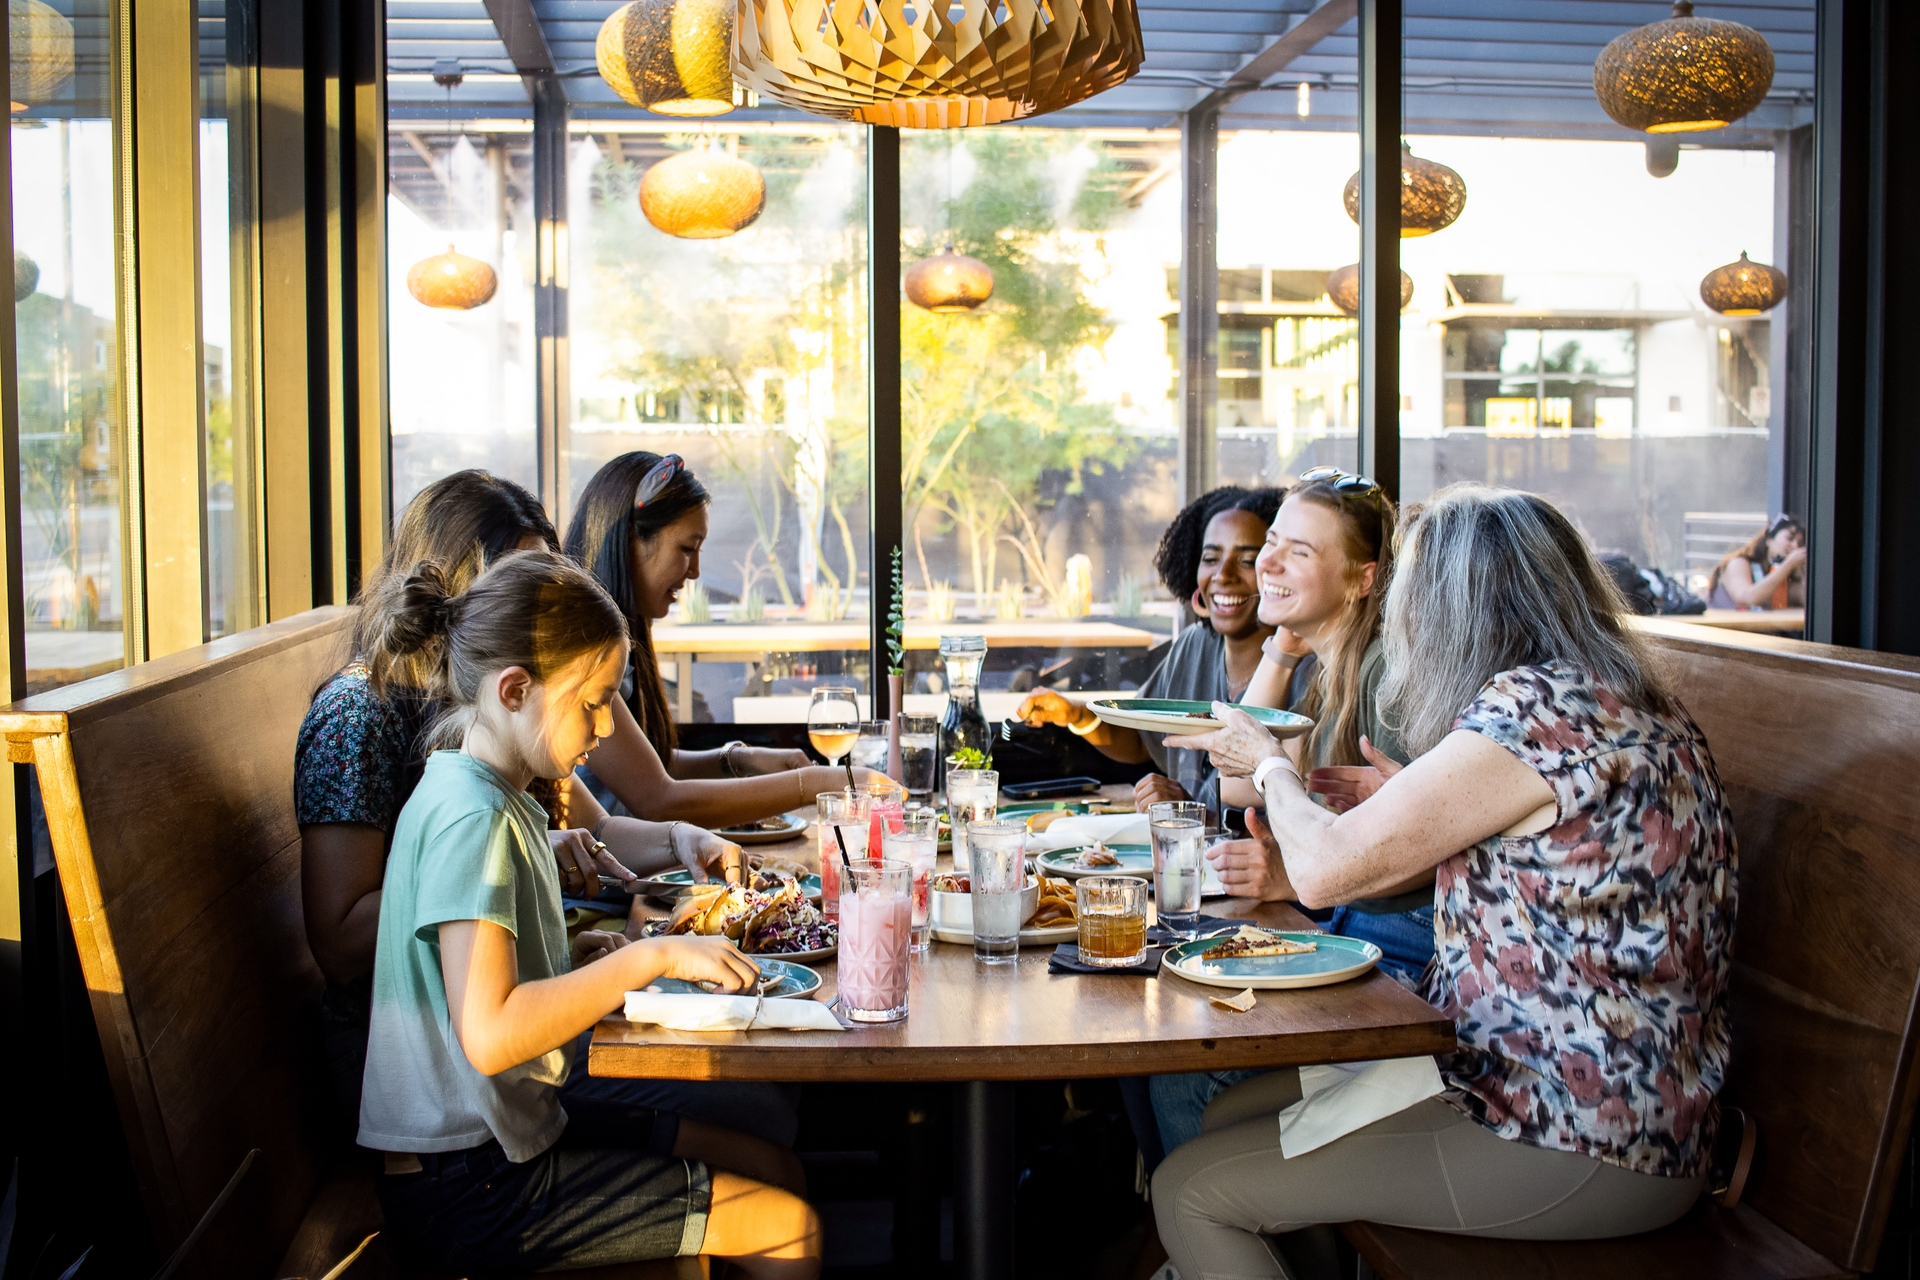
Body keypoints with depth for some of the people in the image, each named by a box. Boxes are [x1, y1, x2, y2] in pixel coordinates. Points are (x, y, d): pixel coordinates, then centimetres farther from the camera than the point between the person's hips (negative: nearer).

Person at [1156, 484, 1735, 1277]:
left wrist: (1270, 765, -1)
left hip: (1582, 1147, -10)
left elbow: (1323, 869, -20)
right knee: (1234, 1106, 16)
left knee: (1191, 1189, -8)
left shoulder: (1539, 707, -21)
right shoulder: (1612, 700, 9)